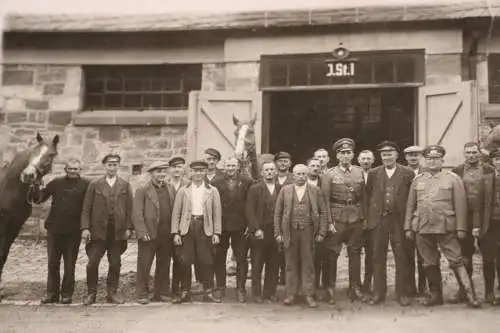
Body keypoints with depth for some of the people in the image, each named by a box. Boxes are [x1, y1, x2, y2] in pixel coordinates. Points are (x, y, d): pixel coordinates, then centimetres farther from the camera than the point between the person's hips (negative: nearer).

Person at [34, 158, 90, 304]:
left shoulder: (86, 185, -3)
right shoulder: (56, 183, 7)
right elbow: (39, 198, 9)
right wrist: (37, 188, -10)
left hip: (73, 231, -3)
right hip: (54, 229, 3)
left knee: (70, 264, 6)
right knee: (52, 263, 10)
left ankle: (67, 294, 17)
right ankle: (52, 293, 22)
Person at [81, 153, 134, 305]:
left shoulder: (125, 185, 8)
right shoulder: (95, 185, 5)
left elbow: (129, 208, 5)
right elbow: (86, 208, 2)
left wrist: (129, 227, -3)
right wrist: (85, 228, -6)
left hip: (118, 231, 1)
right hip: (98, 230, -1)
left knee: (115, 263, 6)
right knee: (92, 263, -1)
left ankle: (112, 293, 17)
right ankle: (91, 293, 14)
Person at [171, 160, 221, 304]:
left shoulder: (213, 191, 9)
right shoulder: (183, 191, 9)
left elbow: (217, 213, 6)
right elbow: (176, 213, 7)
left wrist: (216, 233, -2)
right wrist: (175, 233, -2)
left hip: (205, 228, 0)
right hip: (187, 228, 0)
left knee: (207, 262, -1)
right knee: (185, 262, 0)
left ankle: (208, 292, 10)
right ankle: (185, 292, 12)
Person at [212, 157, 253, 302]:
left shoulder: (247, 182, 1)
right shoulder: (216, 183, 3)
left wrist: (250, 224, -6)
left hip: (240, 226, -1)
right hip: (221, 226, 1)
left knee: (241, 259, 2)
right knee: (219, 258, 8)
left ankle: (240, 289, 12)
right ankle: (220, 288, 21)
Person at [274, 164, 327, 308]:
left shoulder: (315, 191, 6)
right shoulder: (285, 190, 7)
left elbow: (323, 212, 5)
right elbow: (278, 213, 6)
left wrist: (321, 232, -2)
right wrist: (278, 233, 0)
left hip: (308, 231, 0)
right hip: (290, 231, 1)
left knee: (308, 264, 3)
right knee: (291, 264, 6)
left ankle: (308, 295, 11)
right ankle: (291, 294, 15)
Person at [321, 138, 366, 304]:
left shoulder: (360, 172, 8)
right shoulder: (330, 174, -2)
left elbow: (363, 197, 11)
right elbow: (325, 200, -5)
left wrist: (364, 217, 5)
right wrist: (329, 222, -11)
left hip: (356, 219, 3)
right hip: (336, 219, -3)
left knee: (355, 253, 9)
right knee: (332, 254, 0)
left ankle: (355, 288, 19)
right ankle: (330, 289, 11)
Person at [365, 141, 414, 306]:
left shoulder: (407, 173, 3)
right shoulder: (373, 173, 9)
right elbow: (368, 197, 9)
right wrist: (367, 218, 3)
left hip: (399, 220, -1)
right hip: (378, 220, 2)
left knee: (401, 258, 2)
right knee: (378, 258, 6)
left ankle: (401, 293, 14)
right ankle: (378, 293, 15)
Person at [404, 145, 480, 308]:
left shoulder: (453, 178, 2)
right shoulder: (417, 180, 11)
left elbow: (460, 204, -2)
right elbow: (410, 205, 12)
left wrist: (461, 228, -7)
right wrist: (408, 227, 7)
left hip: (446, 228, -3)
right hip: (422, 228, 3)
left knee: (457, 261, -4)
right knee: (430, 263, 10)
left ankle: (470, 295, 2)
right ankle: (435, 295, 21)